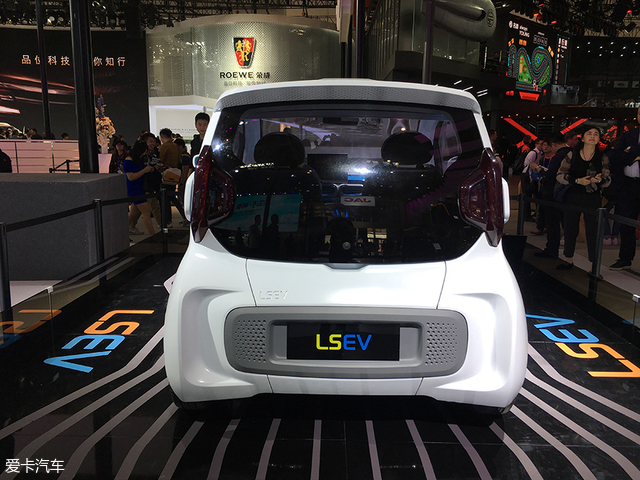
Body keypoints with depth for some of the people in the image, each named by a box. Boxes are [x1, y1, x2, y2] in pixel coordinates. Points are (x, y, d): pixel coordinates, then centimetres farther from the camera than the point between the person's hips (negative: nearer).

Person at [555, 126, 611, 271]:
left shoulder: (603, 158, 4)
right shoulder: (572, 155, 2)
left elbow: (608, 180, 5)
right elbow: (560, 175, -2)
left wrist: (600, 180, -18)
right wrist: (577, 180, -16)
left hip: (593, 199, -1)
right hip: (572, 197, 1)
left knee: (592, 231, -3)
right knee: (570, 229, 9)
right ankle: (569, 260, 25)